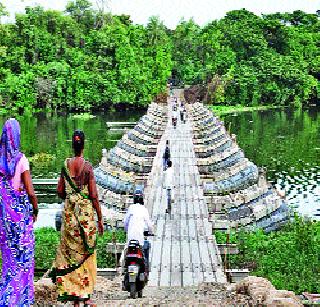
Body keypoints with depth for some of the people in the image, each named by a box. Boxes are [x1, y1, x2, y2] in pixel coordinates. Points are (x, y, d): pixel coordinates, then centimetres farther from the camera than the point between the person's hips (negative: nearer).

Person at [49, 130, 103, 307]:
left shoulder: (66, 165, 0)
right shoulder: (87, 166, -10)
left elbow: (60, 191, 4)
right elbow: (94, 196, -11)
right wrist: (100, 219, -3)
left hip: (69, 213, 3)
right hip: (86, 212, -3)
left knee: (70, 252, 9)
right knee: (86, 253, 7)